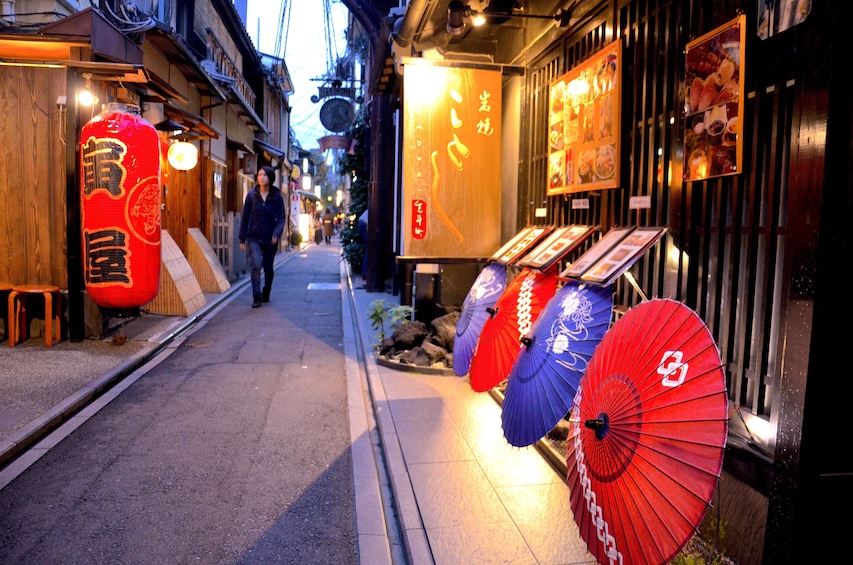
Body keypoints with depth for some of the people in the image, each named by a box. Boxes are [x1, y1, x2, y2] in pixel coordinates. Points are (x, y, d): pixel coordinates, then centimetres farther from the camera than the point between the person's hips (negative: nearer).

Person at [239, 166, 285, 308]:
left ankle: (266, 295, 31)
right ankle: (256, 297, -10)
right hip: (254, 238, -1)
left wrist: (276, 234, -19)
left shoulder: (277, 197, -1)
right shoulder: (251, 195, 0)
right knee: (256, 265, -17)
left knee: (268, 268, 11)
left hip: (270, 239, 1)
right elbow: (245, 217, 4)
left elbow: (281, 217, -2)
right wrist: (242, 238, 1)